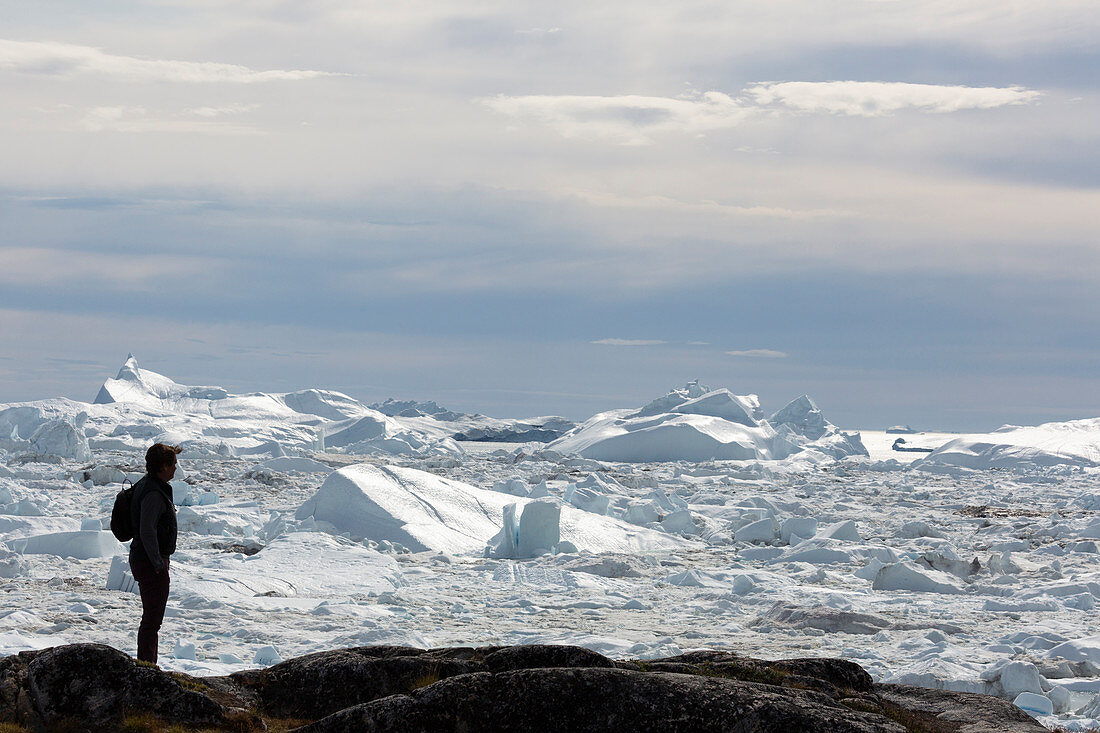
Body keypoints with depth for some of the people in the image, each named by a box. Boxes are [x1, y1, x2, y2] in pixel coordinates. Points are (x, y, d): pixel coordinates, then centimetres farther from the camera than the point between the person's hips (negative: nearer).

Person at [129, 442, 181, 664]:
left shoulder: (146, 484, 11)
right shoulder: (154, 493, -21)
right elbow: (147, 531, -27)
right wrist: (158, 563, -20)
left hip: (143, 559, 11)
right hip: (151, 563, -11)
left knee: (152, 618, 18)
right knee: (152, 619, -5)